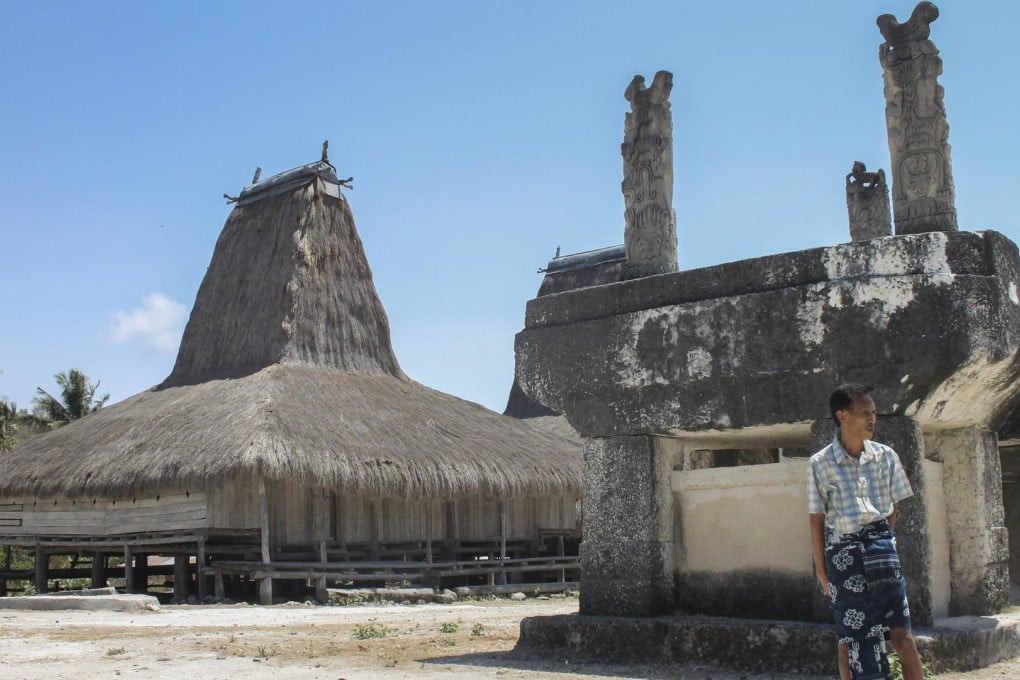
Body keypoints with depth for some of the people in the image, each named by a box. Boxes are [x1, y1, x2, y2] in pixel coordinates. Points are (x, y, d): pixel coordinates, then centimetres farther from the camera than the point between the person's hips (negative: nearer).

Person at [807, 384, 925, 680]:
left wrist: (881, 542, 4)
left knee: (903, 635, -1)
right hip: (842, 555, -2)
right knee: (849, 638, 6)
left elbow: (893, 509, 12)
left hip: (880, 549, 2)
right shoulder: (820, 464, -5)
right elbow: (816, 521, -1)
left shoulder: (886, 456, 3)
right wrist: (821, 570, -1)